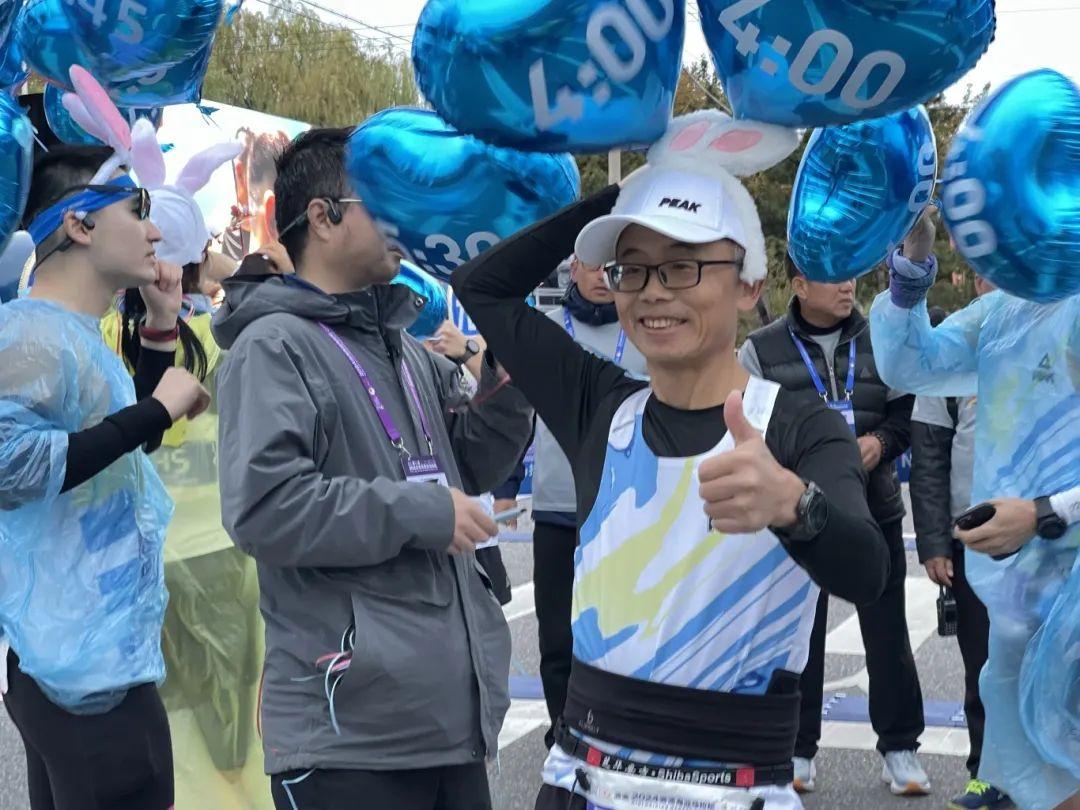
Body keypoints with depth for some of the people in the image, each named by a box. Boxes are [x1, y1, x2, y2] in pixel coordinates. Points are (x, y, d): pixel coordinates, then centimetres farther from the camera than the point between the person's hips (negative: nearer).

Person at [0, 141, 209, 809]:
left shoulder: (78, 335, 13)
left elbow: (134, 442, 26)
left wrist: (162, 329, 15)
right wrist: (156, 409, -25)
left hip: (93, 655, 10)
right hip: (89, 668, -10)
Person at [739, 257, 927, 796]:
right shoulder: (761, 351, -3)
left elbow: (909, 410, 8)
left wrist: (881, 440, -11)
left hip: (874, 511, 2)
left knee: (887, 633, 7)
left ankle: (899, 748, 19)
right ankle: (798, 749, 21)